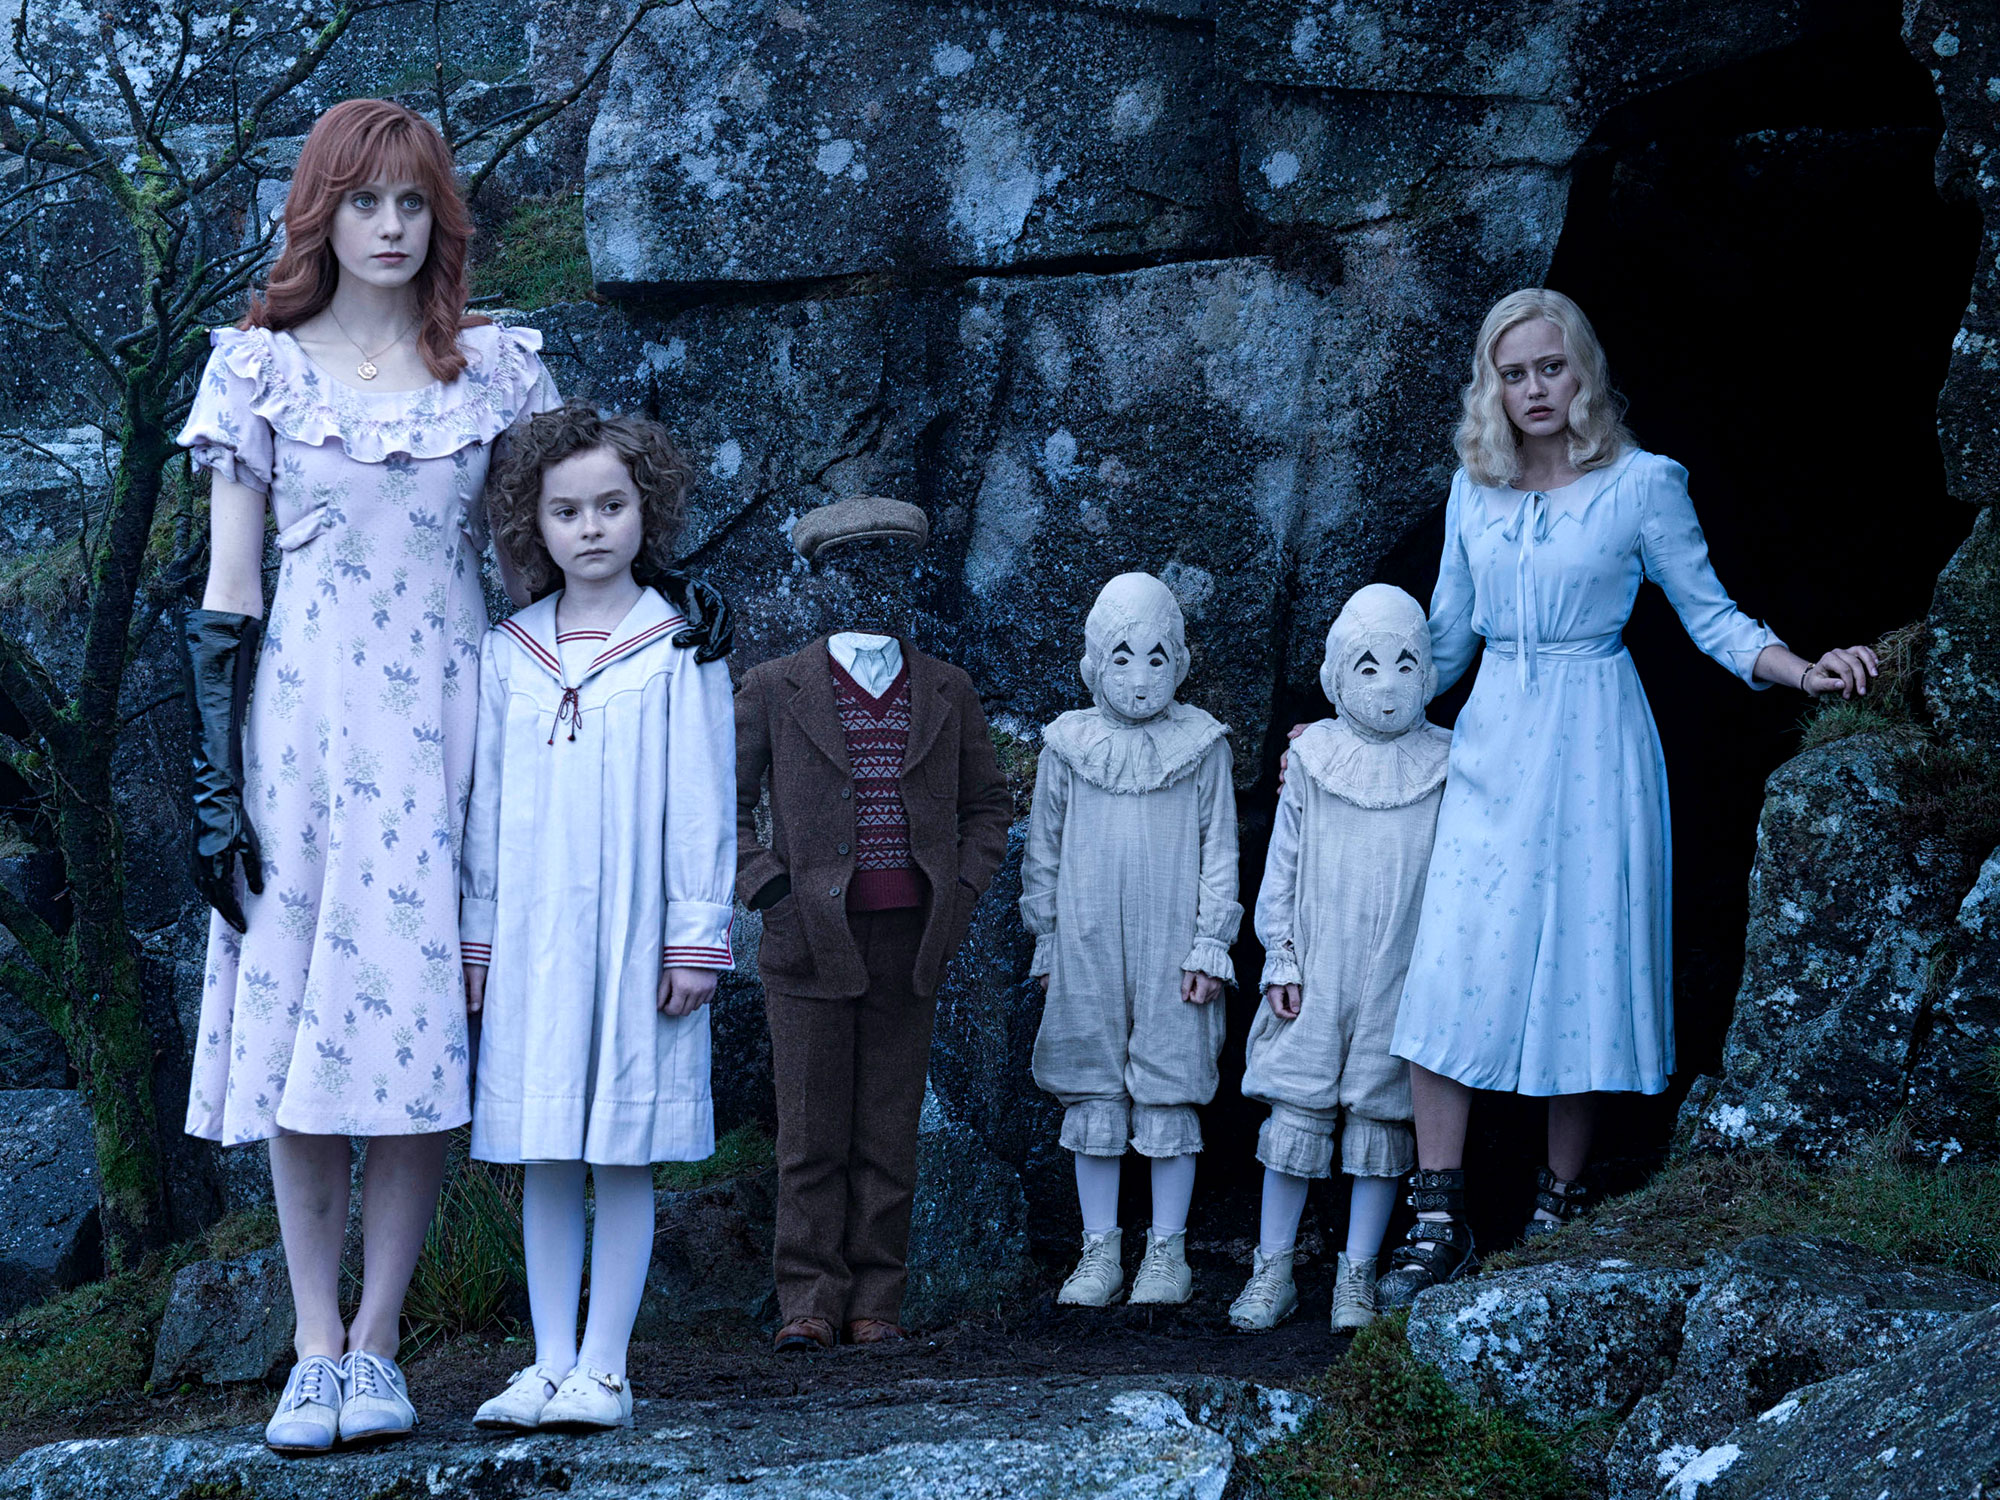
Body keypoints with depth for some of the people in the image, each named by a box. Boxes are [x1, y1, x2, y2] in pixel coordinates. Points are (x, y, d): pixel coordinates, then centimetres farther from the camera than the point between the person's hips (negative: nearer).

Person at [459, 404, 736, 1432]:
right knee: (544, 1155, 5)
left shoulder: (679, 648, 1)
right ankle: (551, 1364, 11)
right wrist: (476, 939, 9)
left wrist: (696, 938, -6)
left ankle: (603, 1365, 6)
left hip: (636, 934, -3)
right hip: (532, 938, 3)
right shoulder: (505, 656, 9)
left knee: (626, 1154, 1)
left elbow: (701, 806, -1)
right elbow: (484, 806, 12)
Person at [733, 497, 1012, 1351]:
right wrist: (766, 886, -3)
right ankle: (809, 1303, 4)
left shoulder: (947, 693, 11)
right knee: (811, 1130, -2)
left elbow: (988, 802, 19)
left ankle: (876, 1303, 9)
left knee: (890, 1132, 4)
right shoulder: (774, 690, 3)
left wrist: (963, 889, 6)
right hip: (812, 936, -2)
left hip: (910, 939, 2)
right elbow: (725, 801, 8)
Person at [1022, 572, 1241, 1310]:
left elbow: (1220, 849, 3)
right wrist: (1046, 943, 9)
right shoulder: (1067, 745, 6)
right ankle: (1100, 1250, 13)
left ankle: (1166, 1252, 10)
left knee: (1169, 1098, 1)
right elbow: (1044, 850, 12)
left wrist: (1210, 945, -2)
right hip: (1087, 951, 2)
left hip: (1169, 953, -2)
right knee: (1093, 1101, 4)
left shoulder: (1201, 745, 2)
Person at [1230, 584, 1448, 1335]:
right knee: (1295, 1112, 1)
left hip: (1398, 981, 0)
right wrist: (1282, 958, 1)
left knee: (1380, 1119, 3)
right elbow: (1281, 866, 7)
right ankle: (1273, 1269, 10)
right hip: (1315, 975, 0)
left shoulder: (1443, 767, 2)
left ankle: (1357, 1273, 12)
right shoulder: (1312, 760, 3)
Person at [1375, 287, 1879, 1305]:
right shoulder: (1474, 490, 9)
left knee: (1579, 973, -3)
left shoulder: (1642, 485, -2)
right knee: (1444, 975, -8)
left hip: (1593, 745, -3)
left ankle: (1559, 1210, 11)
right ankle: (1438, 1222, -5)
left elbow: (1710, 616, 3)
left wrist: (1804, 671, -13)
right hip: (1493, 743, 3)